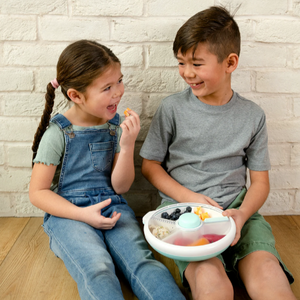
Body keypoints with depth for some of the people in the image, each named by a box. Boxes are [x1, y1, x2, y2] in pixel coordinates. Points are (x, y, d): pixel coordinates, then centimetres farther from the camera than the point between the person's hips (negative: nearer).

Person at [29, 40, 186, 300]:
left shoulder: (115, 126, 5)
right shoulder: (59, 132, -6)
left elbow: (120, 186, 5)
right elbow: (38, 192, -4)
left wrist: (127, 146, -12)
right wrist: (83, 215, -17)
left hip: (112, 208, 3)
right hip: (69, 213, -3)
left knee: (142, 260, -26)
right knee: (97, 270, -33)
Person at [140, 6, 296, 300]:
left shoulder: (252, 116, 5)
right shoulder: (172, 108, 1)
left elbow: (260, 180, 9)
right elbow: (150, 165, 5)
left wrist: (242, 214, -12)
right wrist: (190, 198, -8)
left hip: (237, 207, 2)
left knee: (268, 276, -25)